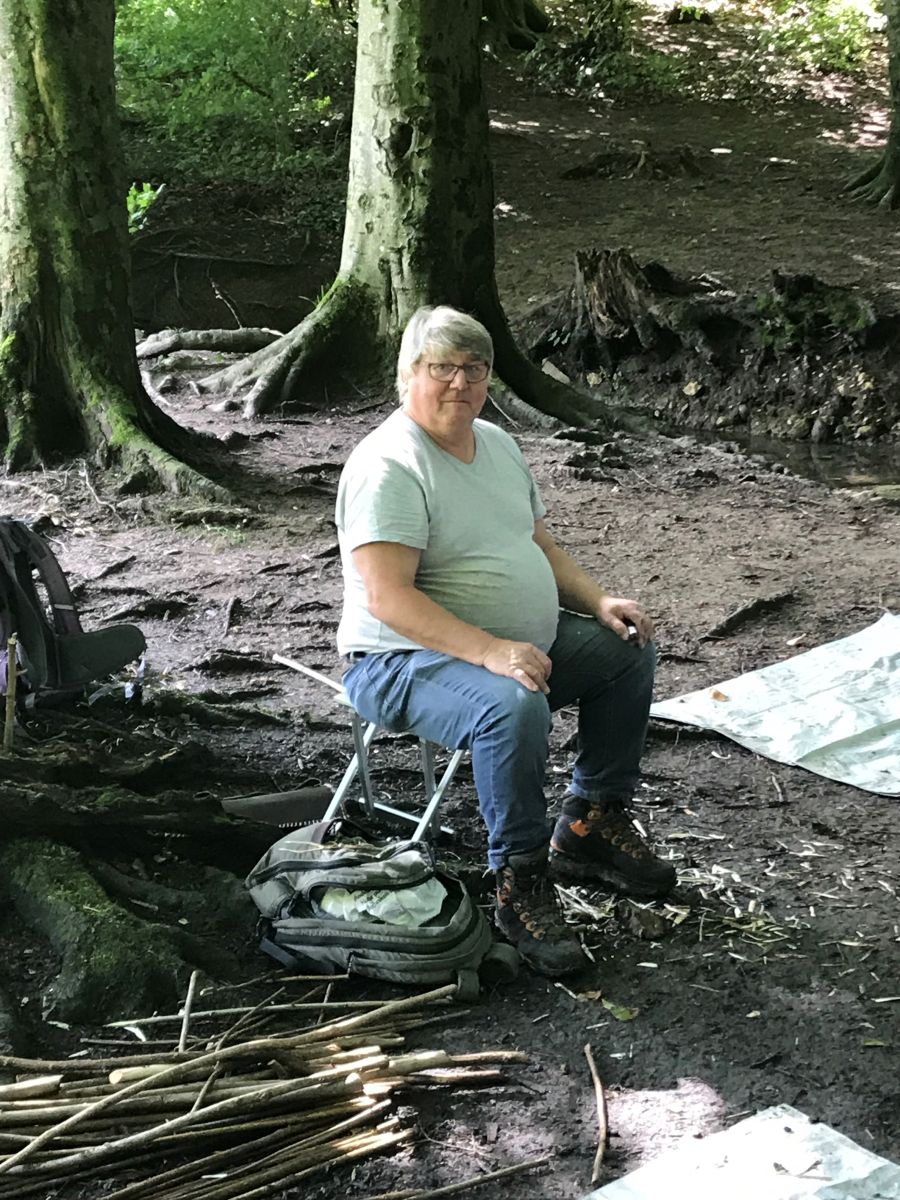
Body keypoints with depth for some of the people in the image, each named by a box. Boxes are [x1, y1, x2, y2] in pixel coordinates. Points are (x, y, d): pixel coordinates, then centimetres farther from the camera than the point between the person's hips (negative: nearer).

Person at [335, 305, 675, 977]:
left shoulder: (497, 443, 11)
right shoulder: (388, 466, -19)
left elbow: (539, 546, 20)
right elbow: (388, 599, -27)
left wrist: (599, 601, 2)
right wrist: (490, 652, -36)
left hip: (522, 643, 10)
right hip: (408, 661, -9)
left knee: (629, 651, 7)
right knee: (515, 708, -36)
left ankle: (592, 826, 15)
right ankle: (521, 884, -19)